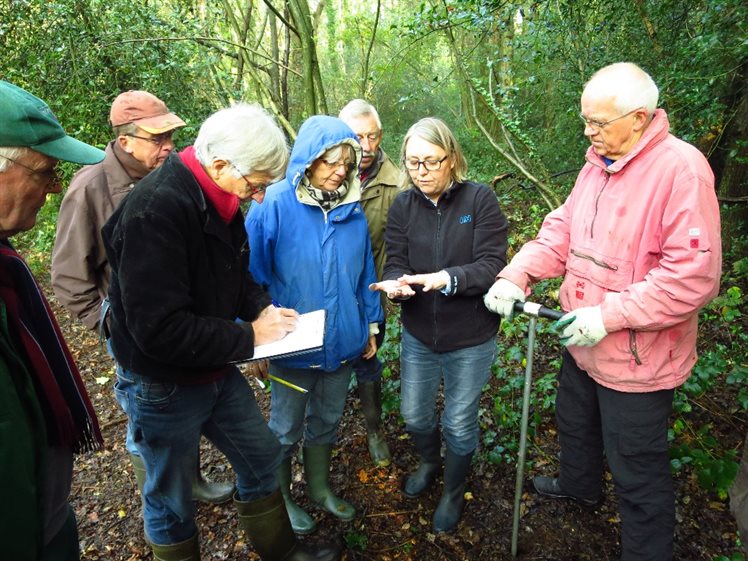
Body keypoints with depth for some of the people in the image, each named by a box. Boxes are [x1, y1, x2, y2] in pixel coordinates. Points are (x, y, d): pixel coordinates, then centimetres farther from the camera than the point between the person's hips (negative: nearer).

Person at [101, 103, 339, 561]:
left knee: (261, 456, 21)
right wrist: (248, 338, -21)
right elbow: (159, 328, -32)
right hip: (164, 386, -8)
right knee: (171, 498, 14)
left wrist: (264, 307, -7)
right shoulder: (155, 210, -28)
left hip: (218, 372, 8)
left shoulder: (219, 200, -2)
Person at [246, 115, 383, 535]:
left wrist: (371, 323, 10)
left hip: (342, 342, 4)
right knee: (286, 429, 17)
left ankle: (320, 489, 47)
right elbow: (252, 275, -11)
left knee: (327, 423, 23)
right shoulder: (275, 205, -16)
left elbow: (365, 272, 6)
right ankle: (280, 498, 42)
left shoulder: (352, 207, -2)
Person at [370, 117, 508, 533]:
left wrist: (445, 278, -35)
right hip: (418, 334, 4)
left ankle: (454, 492, 43)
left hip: (470, 339, -3)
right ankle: (430, 463, 54)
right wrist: (396, 283, -30)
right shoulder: (403, 205, -3)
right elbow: (395, 263, -6)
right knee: (414, 415, 19)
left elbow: (491, 266, -18)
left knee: (459, 424, 13)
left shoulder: (480, 199, -13)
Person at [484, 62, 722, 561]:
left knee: (638, 474, 10)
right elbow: (562, 229, 4)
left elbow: (694, 276, -27)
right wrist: (515, 276, -11)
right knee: (575, 421, 31)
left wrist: (608, 315, -27)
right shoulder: (599, 161, 3)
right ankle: (580, 485, 60)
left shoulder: (682, 168, -23)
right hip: (583, 342, 9)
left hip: (637, 360, -8)